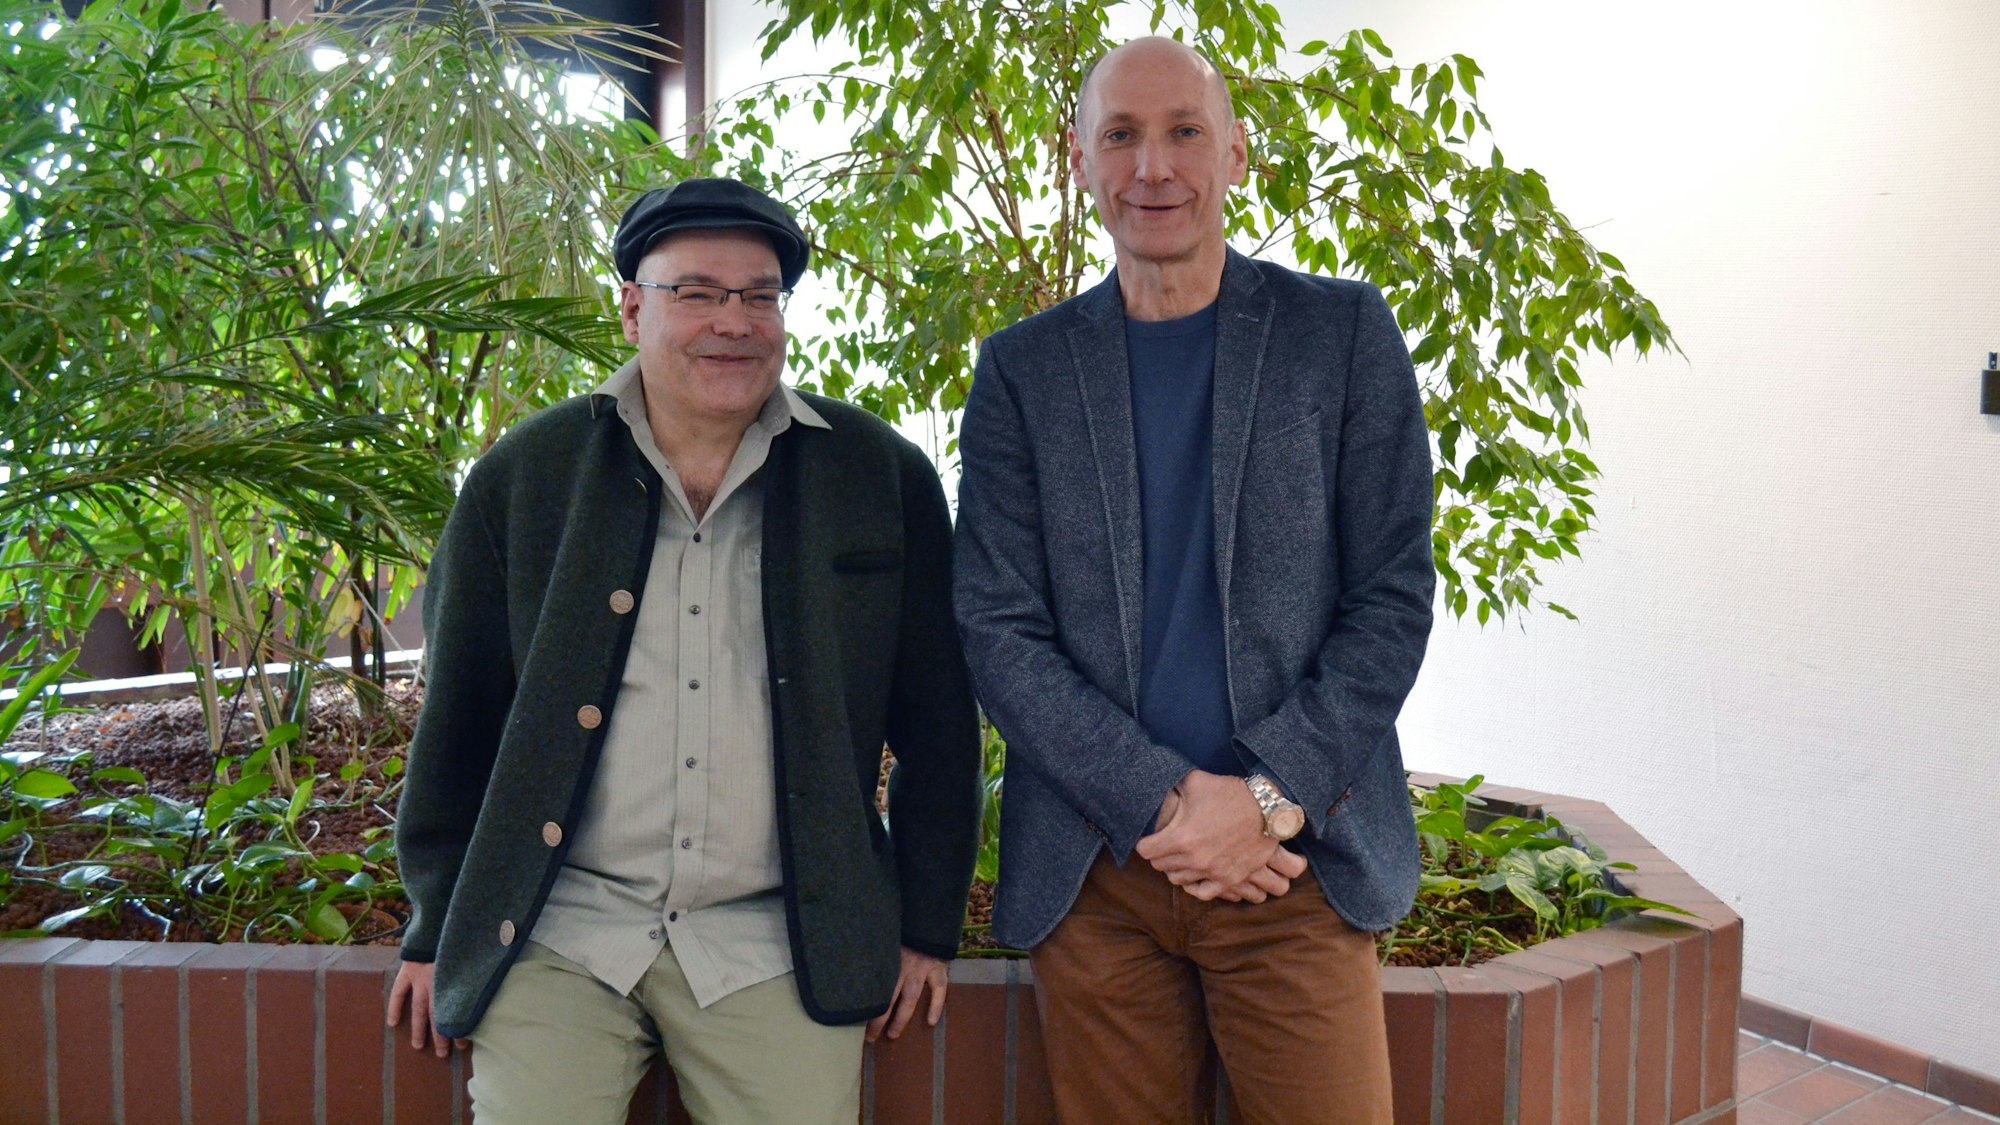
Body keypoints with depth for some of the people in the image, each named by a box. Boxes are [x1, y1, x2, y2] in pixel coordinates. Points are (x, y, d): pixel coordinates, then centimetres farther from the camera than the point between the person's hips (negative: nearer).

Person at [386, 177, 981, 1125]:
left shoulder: (885, 478, 0)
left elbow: (937, 724, 4)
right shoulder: (520, 478, 2)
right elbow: (456, 719, 8)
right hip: (556, 938, 1)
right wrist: (436, 932, 12)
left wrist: (925, 928, 6)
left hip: (777, 946, 0)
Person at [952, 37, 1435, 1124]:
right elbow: (998, 629, 0)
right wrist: (1163, 803, -11)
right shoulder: (1023, 368, 6)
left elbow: (1392, 595, 1)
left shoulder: (1342, 331, 4)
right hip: (1091, 871, 1)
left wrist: (1268, 798, -11)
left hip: (1297, 857, 0)